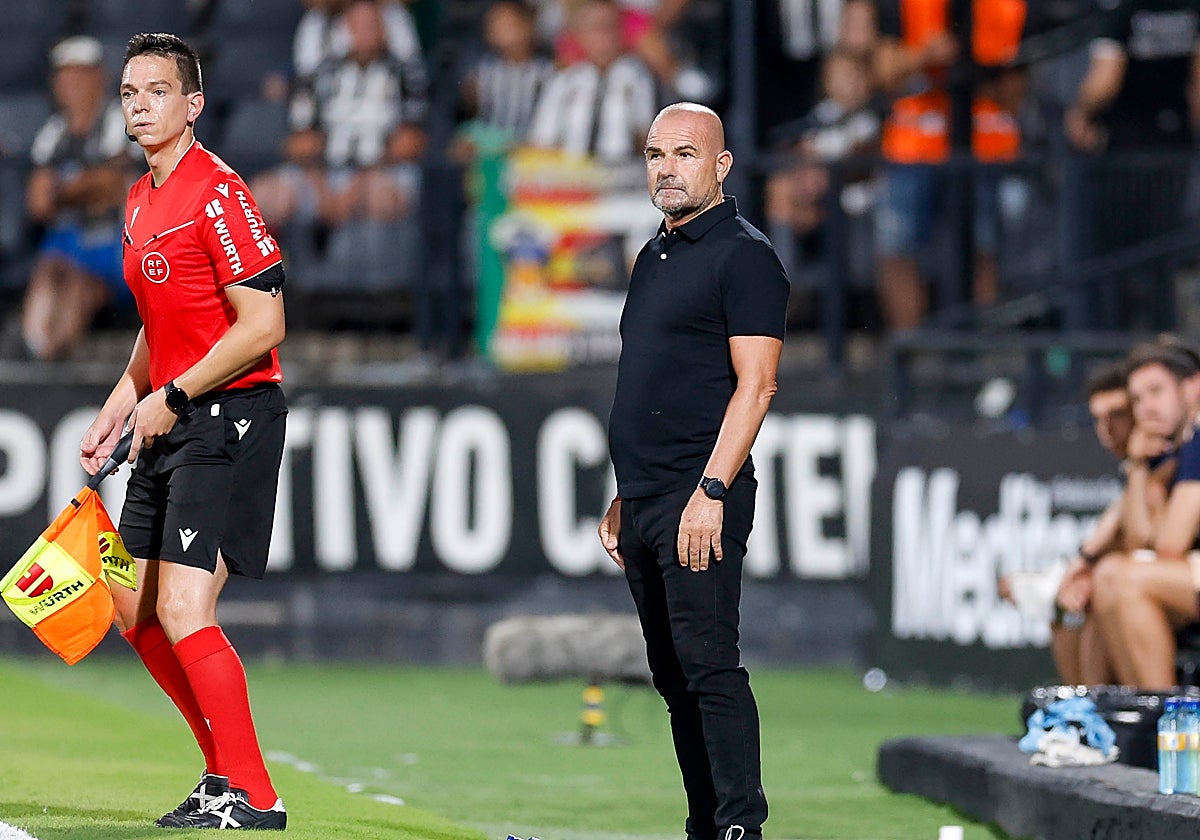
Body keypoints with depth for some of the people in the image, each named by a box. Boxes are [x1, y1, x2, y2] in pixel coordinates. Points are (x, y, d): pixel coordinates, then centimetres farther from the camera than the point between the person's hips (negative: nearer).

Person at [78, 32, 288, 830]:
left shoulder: (217, 193, -15)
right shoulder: (142, 202, 14)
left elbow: (263, 325, -19)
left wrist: (172, 397, -16)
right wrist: (122, 404, 16)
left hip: (228, 415, -10)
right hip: (170, 425, 10)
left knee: (183, 614, -16)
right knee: (137, 613, 13)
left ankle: (253, 798, -8)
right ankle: (228, 772, 23)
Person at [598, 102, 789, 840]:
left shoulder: (744, 256, -7)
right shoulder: (656, 257, 20)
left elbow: (755, 385, -15)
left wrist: (711, 492, -21)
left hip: (699, 501, -9)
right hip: (645, 501, 9)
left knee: (709, 665, -14)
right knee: (673, 675, 9)